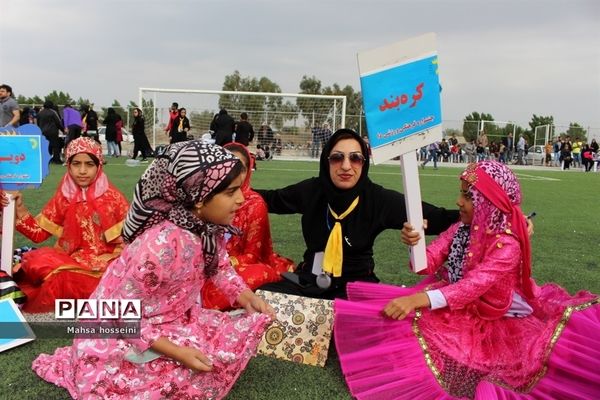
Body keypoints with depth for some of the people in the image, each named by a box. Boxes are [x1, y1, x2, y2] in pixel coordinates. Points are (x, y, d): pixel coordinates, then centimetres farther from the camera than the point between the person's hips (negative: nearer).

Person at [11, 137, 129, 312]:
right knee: (35, 262, -26)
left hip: (103, 262, -3)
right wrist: (19, 208, -7)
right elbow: (38, 233, 7)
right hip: (69, 259, 3)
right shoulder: (63, 196, 5)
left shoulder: (112, 197, -4)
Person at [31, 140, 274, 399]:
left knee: (253, 322, 1)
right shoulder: (161, 245, -35)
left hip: (174, 318, 7)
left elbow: (219, 266, 8)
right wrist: (177, 352, -27)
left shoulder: (209, 227, -12)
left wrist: (245, 296, -8)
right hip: (122, 335, -7)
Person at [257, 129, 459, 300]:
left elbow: (433, 217, -16)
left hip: (356, 284, -2)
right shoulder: (311, 190, -5)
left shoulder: (378, 199, -12)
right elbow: (271, 199, 13)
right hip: (310, 278, 3)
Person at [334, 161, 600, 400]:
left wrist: (420, 298, -50)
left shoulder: (507, 245, -22)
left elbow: (474, 285, -36)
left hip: (494, 322, -4)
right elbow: (428, 263, -8)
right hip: (455, 310, 4)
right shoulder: (460, 229, -3)